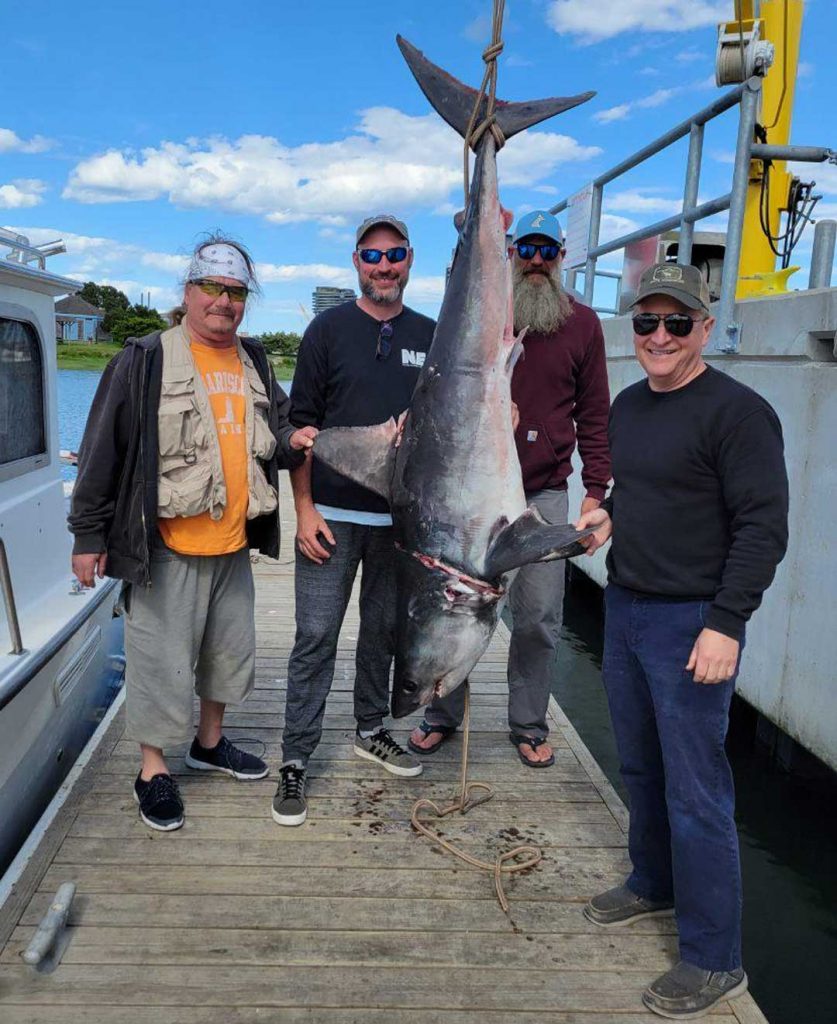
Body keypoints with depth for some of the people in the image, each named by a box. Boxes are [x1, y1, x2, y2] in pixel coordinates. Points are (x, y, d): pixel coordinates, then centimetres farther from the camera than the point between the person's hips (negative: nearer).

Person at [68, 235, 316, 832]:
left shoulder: (254, 363, 11)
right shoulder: (146, 360, -7)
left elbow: (275, 432, 19)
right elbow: (104, 449, -7)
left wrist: (291, 442, -6)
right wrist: (89, 534, -8)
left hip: (234, 543, 6)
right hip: (166, 547, -6)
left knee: (232, 649, 18)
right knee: (161, 660, 2)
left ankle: (210, 742, 38)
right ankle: (153, 769, 20)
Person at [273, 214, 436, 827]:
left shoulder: (430, 337, 8)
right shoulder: (329, 329, 0)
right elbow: (302, 423, -2)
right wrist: (305, 509, -9)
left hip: (402, 516, 4)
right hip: (332, 514, -3)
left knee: (385, 629, 15)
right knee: (316, 637, -1)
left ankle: (372, 731, 33)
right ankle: (296, 759, 10)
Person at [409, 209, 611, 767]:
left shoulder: (582, 323, 5)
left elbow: (595, 414, 6)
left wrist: (596, 490, 0)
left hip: (544, 493, 0)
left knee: (539, 617, 5)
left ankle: (529, 726, 23)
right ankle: (441, 716, 25)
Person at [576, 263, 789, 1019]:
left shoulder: (737, 411, -13)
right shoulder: (628, 404, 12)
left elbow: (763, 527, -16)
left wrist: (725, 624, -20)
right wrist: (608, 515, 6)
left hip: (691, 623, -8)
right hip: (624, 609, 8)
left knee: (695, 790, -1)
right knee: (641, 767, 19)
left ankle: (714, 960, 14)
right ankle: (653, 885, 40)